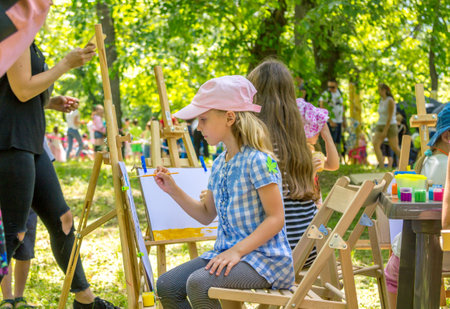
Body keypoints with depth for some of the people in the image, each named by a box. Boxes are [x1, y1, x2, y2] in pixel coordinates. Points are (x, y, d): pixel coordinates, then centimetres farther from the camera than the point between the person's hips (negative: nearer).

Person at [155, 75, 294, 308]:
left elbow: (276, 218, -18)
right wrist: (172, 190, 10)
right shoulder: (219, 164, 12)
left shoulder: (258, 160, -15)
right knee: (166, 285, -2)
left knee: (198, 283, -30)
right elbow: (206, 214, 21)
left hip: (265, 257, -9)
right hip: (227, 252, 9)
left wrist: (237, 251, -25)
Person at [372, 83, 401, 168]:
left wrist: (385, 131, -21)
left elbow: (390, 117, -17)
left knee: (395, 148, 1)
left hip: (390, 126, -7)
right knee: (376, 144, -15)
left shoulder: (390, 101, -13)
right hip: (380, 126, 7)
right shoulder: (381, 100, 11)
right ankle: (381, 166, -20)